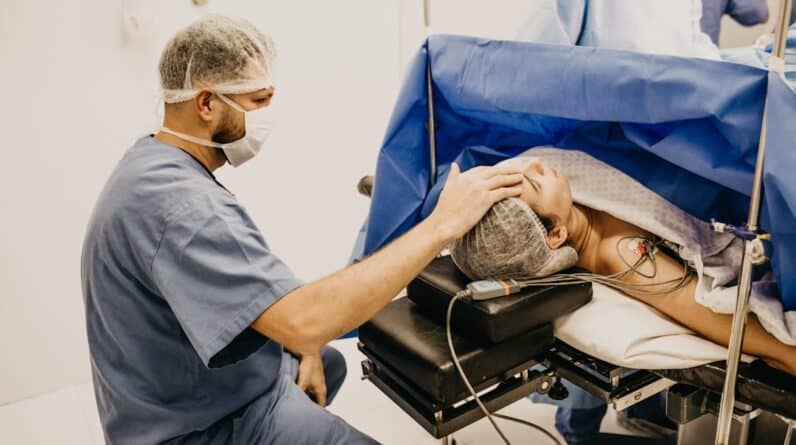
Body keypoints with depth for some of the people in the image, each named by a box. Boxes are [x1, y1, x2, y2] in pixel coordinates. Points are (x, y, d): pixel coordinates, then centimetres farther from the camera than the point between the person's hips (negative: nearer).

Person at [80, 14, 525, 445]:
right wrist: (442, 224, -37)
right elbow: (302, 319, -42)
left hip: (194, 386, 10)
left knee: (331, 362, 28)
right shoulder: (176, 201, -34)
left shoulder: (155, 164, 0)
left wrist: (303, 349, 0)